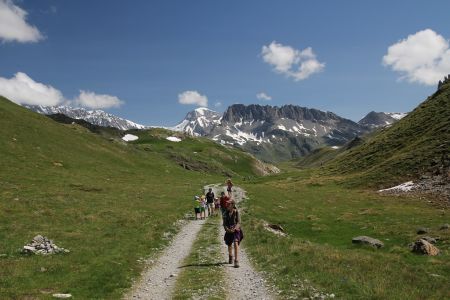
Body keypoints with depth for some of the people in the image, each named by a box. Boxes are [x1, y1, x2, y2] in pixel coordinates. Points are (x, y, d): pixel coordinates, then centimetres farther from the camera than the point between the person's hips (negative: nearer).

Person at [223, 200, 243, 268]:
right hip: (229, 231, 4)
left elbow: (239, 222, -9)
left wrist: (234, 228, -24)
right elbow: (224, 223, 1)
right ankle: (230, 256, 45)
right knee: (229, 245, 15)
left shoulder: (236, 212, -6)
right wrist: (227, 229, -18)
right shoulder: (226, 214, 2)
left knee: (236, 243, -21)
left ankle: (236, 261, -20)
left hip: (236, 230, -4)